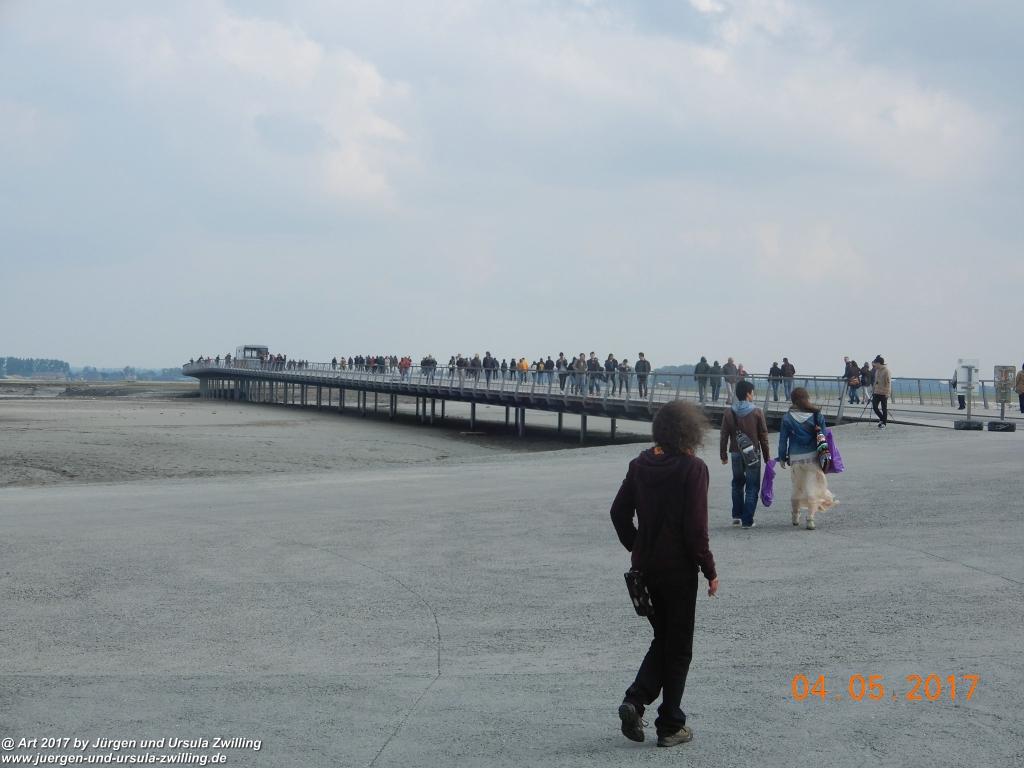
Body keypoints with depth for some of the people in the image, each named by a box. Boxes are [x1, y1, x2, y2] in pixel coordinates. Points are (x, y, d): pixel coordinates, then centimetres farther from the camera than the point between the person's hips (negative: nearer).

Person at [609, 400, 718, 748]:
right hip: (678, 569, -5)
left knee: (662, 639, 20)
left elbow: (619, 513, 6)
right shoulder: (693, 468, -14)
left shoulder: (640, 465, 3)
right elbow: (695, 527, -17)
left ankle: (635, 700, 2)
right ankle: (670, 726, 13)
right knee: (678, 647, 8)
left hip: (644, 567, 5)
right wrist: (710, 571, -8)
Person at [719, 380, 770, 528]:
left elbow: (724, 436, -1)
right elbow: (763, 437, -5)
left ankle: (737, 515, 21)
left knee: (737, 483, 22)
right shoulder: (757, 412, -10)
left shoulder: (728, 412, -4)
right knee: (752, 487, 5)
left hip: (736, 454, 3)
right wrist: (766, 456, 5)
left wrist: (723, 455, 9)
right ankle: (747, 520, 2)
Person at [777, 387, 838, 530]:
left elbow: (783, 439, -1)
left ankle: (795, 515, 29)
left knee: (797, 486, 18)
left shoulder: (787, 418, -5)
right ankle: (810, 519, -6)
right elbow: (824, 436, 2)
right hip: (813, 456, -1)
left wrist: (782, 457, 9)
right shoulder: (816, 415, -4)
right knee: (812, 487, 2)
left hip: (796, 458, 1)